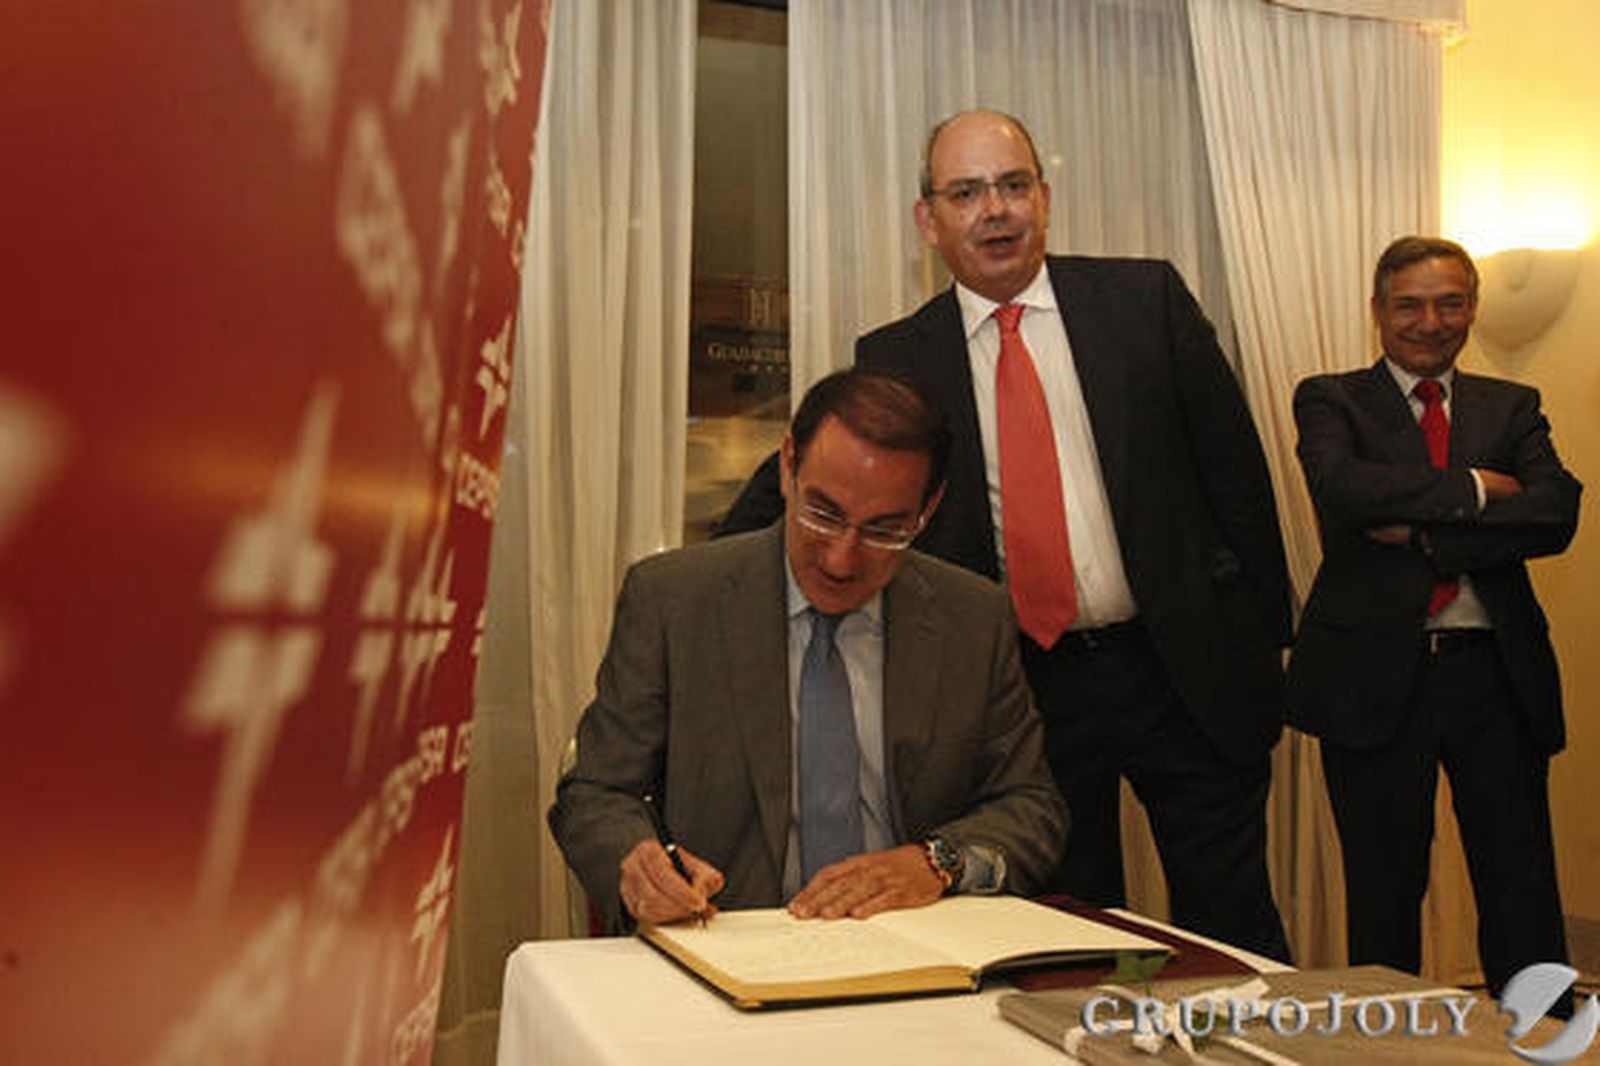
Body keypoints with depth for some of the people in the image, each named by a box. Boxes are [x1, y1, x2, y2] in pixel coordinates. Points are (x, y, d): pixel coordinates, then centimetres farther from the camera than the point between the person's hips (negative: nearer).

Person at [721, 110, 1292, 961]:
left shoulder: (1146, 300, 0)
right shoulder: (894, 361, 1)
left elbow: (1234, 468, 2)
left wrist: (1264, 633, 1)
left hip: (1186, 672, 0)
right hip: (1027, 689, 1)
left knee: (1233, 931, 10)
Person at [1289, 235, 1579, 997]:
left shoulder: (1511, 407, 13)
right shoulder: (1330, 400, 5)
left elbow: (1555, 514, -5)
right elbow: (1341, 488, -17)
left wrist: (1424, 536, -14)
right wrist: (1471, 490, -11)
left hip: (1497, 675, 3)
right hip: (1377, 675, -2)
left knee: (1523, 890, 7)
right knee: (1384, 891, 9)